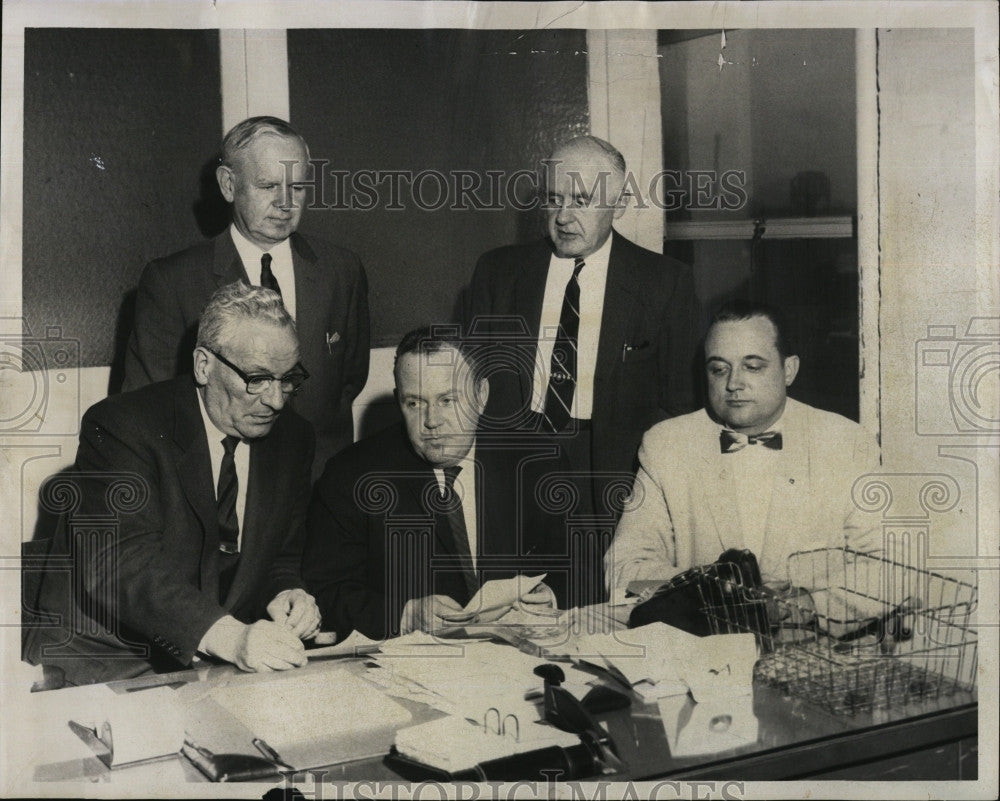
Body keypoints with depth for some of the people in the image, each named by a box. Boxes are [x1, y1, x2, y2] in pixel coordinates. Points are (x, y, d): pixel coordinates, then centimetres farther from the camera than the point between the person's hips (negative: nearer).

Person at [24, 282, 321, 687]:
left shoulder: (292, 437, 5)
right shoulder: (121, 425, -14)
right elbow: (120, 566, -27)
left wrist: (286, 593, -12)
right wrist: (229, 637, -40)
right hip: (103, 659, -6)